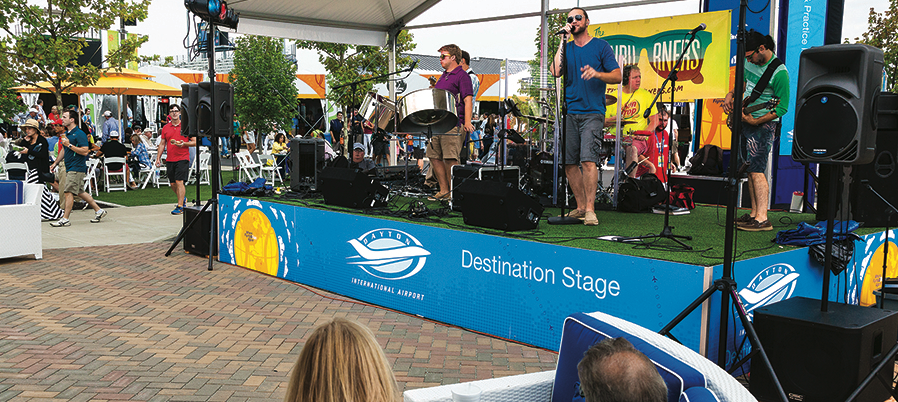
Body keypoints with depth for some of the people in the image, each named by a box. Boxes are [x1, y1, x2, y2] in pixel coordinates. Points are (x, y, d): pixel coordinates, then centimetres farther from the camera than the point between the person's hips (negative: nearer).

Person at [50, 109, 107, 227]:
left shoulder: (80, 134, -13)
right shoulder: (66, 133, 15)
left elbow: (85, 151, -20)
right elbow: (64, 150, 27)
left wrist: (69, 145, -21)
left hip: (77, 168, -9)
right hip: (69, 168, 9)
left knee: (69, 191, -10)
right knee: (80, 192, 13)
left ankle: (65, 219, -7)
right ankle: (99, 210, 21)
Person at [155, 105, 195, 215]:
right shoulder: (165, 128, 12)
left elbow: (195, 142, 0)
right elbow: (162, 144, 16)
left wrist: (184, 143, -17)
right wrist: (158, 158, 8)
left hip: (182, 158, -5)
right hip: (170, 159, 5)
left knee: (179, 181, -13)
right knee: (173, 184, 9)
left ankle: (180, 207, -11)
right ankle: (183, 199, 33)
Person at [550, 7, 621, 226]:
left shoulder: (600, 46, 6)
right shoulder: (567, 48, 15)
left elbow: (617, 76, 1)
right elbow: (555, 72, -3)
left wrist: (596, 74, -19)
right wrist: (563, 40, -1)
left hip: (592, 113, -4)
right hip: (569, 113, 4)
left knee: (588, 160, -16)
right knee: (569, 162, 2)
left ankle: (590, 209, -13)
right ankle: (580, 207, 13)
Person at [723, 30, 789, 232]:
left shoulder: (779, 73, -19)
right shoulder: (751, 62, 5)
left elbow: (782, 108, -18)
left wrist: (755, 121, -26)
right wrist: (731, 95, 5)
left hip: (763, 124, -8)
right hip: (744, 119, 8)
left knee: (756, 170, -14)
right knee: (750, 169, 9)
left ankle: (762, 219, -14)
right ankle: (754, 213, 14)